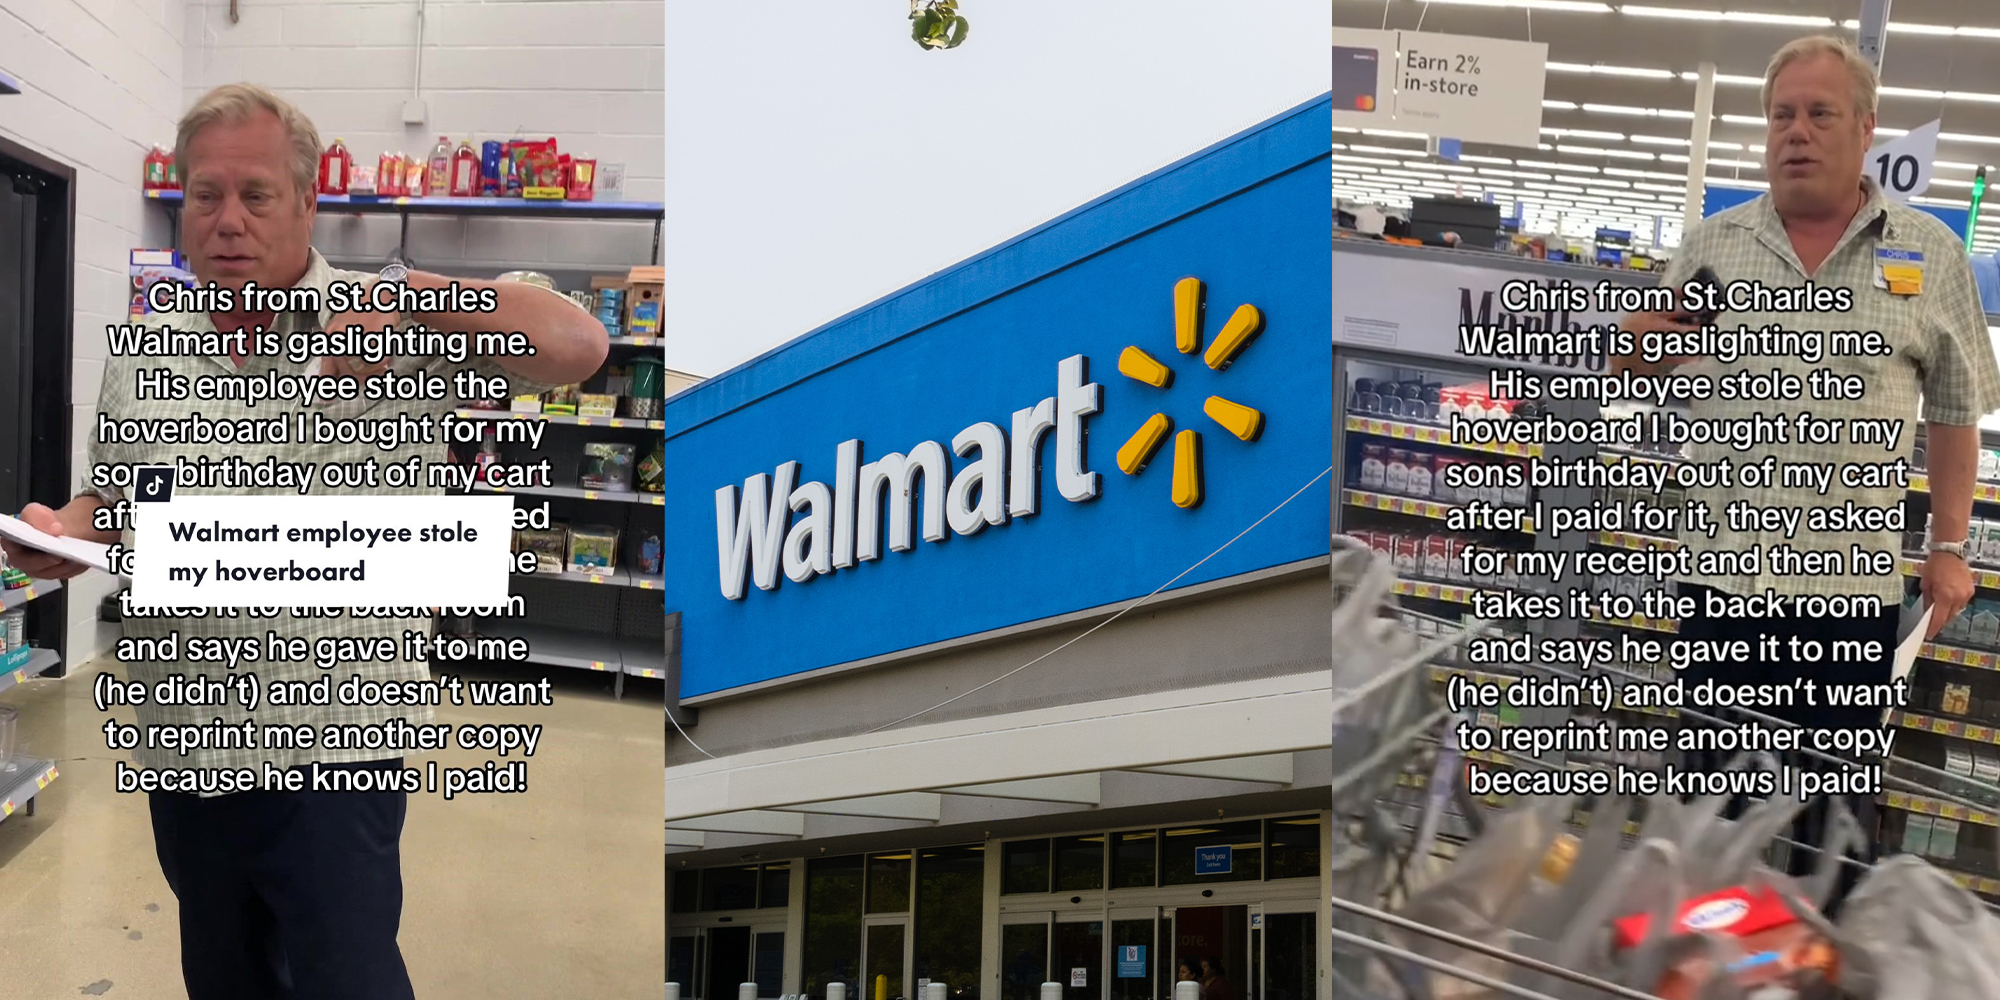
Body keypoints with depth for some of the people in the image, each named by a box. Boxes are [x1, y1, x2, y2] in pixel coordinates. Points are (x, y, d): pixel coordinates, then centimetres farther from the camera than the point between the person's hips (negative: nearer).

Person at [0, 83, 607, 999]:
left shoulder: (394, 330, -8)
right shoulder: (138, 355, 7)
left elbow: (577, 345, -18)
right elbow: (112, 498, 19)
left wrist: (413, 297, -29)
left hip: (334, 747, -5)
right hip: (181, 748, 5)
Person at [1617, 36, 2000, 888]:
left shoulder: (1931, 253, 1)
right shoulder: (1711, 244, 3)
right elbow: (1647, 372, 9)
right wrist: (1641, 343, -14)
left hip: (1853, 577, -1)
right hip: (1722, 564, 1)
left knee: (1833, 803, 10)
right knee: (1710, 789, 13)